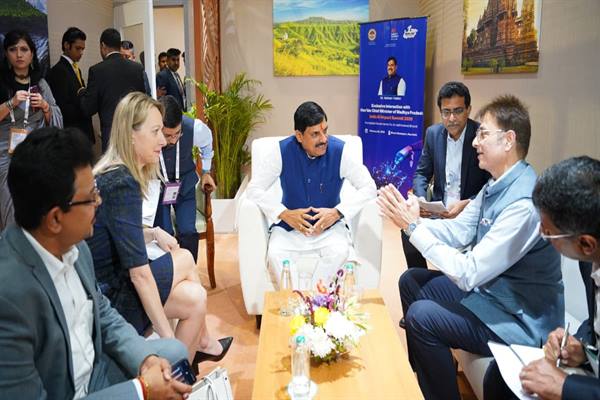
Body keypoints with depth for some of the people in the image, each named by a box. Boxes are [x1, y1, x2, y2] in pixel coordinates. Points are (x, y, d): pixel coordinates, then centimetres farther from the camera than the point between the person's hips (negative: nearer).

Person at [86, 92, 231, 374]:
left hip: (111, 278, 8)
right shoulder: (122, 185, -26)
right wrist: (169, 337, -22)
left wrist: (153, 233, -2)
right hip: (108, 296, -8)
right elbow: (139, 273, -26)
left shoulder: (115, 172, 4)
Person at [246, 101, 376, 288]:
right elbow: (254, 188, -8)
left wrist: (338, 212, -22)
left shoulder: (339, 150, -11)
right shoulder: (282, 151, -10)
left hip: (330, 226, 0)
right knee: (275, 255, -29)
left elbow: (369, 187, -8)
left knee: (340, 252, -30)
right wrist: (284, 214, -21)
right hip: (289, 227, 0)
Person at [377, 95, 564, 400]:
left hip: (520, 319, -9)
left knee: (422, 316, -22)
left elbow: (469, 273, -29)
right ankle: (421, 372, 27)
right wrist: (411, 219, -13)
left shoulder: (524, 203, -30)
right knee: (411, 281, 9)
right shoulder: (496, 185, -1)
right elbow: (459, 230, 4)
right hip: (488, 289, 9)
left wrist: (413, 227, -26)